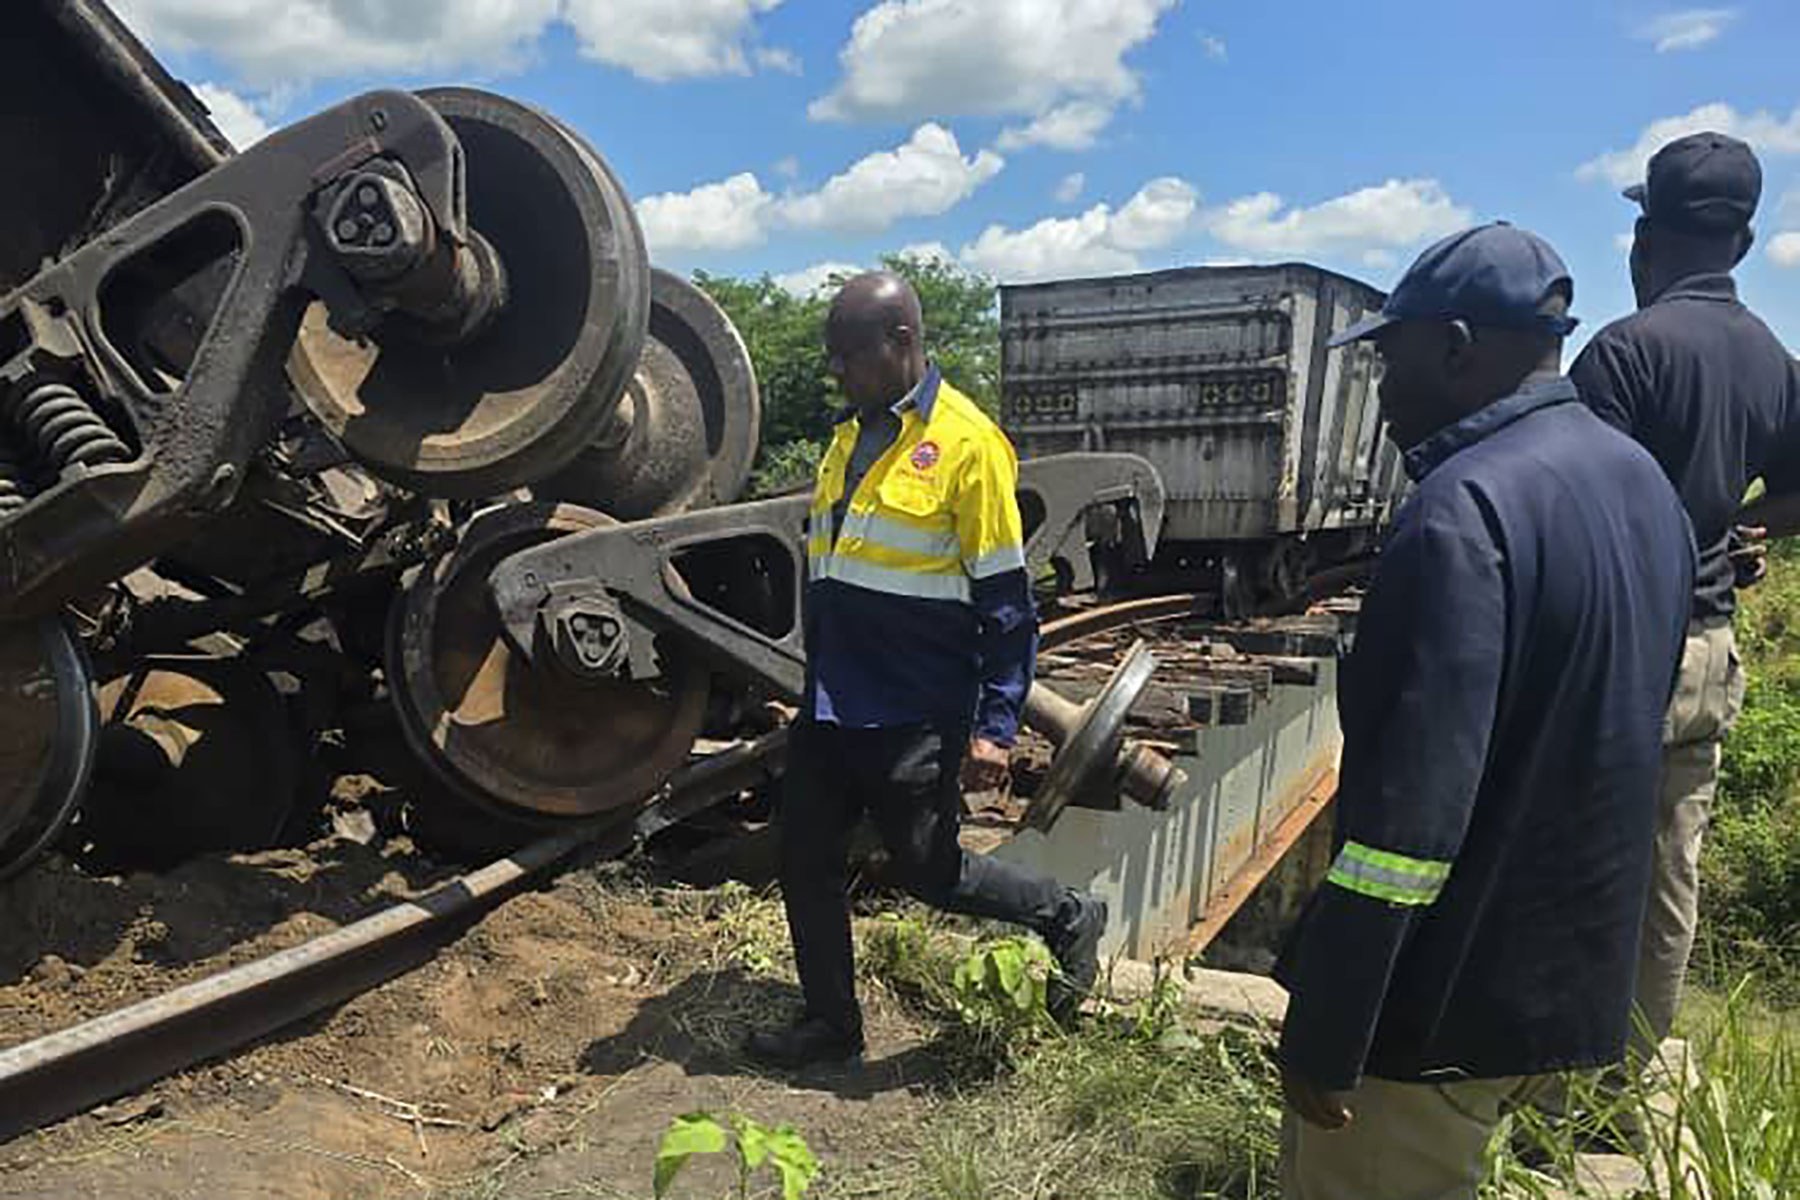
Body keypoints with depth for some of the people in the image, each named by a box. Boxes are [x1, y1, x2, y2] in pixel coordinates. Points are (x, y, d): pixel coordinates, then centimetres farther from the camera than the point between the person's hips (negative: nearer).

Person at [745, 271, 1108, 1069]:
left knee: (930, 871, 4)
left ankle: (1068, 919, 29)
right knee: (805, 862, 12)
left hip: (914, 717, -7)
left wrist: (994, 727, -16)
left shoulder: (967, 443, -14)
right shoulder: (850, 436, 10)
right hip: (830, 706, 8)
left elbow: (1005, 599, -14)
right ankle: (830, 1024, 30)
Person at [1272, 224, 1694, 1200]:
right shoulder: (1642, 482, 7)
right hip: (1574, 972, 9)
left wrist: (1324, 1034, -20)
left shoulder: (1465, 510, -24)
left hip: (1454, 998, -9)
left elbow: (1413, 799, -28)